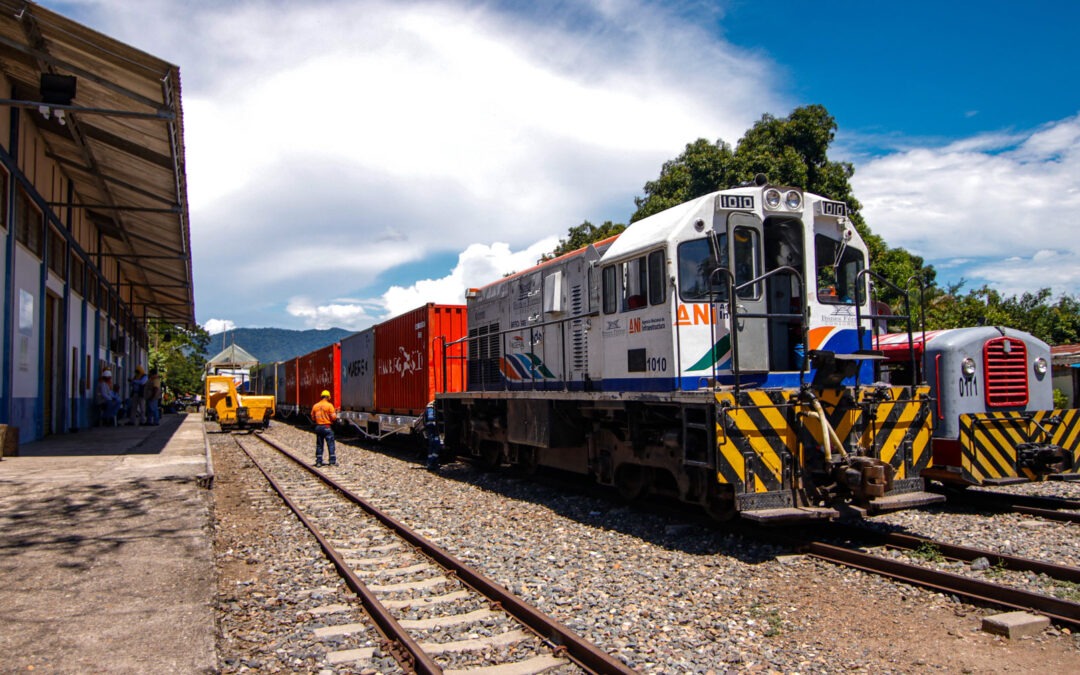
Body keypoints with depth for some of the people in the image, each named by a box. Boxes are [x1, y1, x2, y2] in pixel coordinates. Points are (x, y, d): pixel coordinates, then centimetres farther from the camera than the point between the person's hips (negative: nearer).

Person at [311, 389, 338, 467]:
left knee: (319, 445, 12)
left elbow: (313, 417, 10)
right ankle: (332, 462, 1)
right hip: (327, 427, -5)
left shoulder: (315, 406, 4)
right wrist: (335, 412, 7)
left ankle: (318, 462, 14)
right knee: (330, 444, 1)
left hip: (318, 427, 5)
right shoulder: (329, 405, -10)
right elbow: (333, 417, -13)